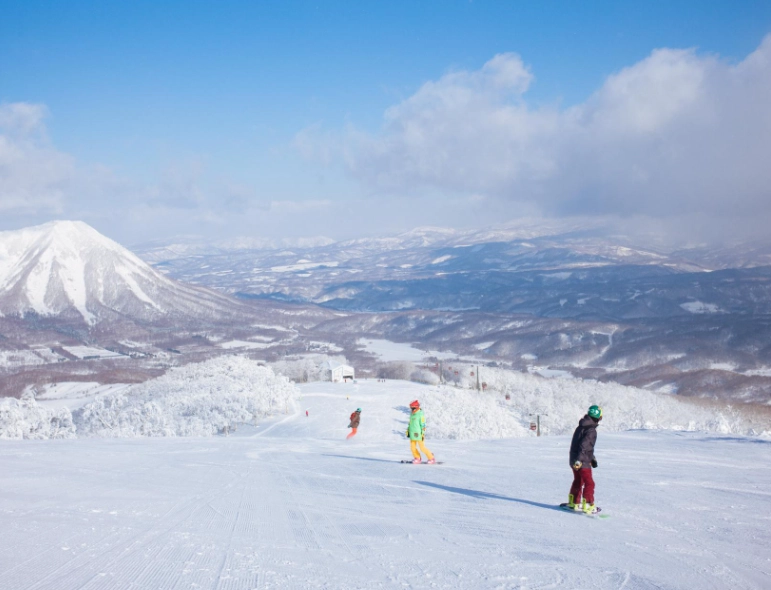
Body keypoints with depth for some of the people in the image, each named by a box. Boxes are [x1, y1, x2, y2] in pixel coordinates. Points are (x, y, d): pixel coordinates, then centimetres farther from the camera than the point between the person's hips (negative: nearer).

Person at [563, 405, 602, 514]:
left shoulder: (580, 427, 13)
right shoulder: (591, 430, -17)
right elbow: (584, 445, -27)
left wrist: (592, 458, 28)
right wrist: (579, 459, -30)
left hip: (574, 460, 9)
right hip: (583, 462, -9)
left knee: (578, 481, 23)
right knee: (589, 483, -1)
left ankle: (573, 503, 33)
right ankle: (587, 506, -4)